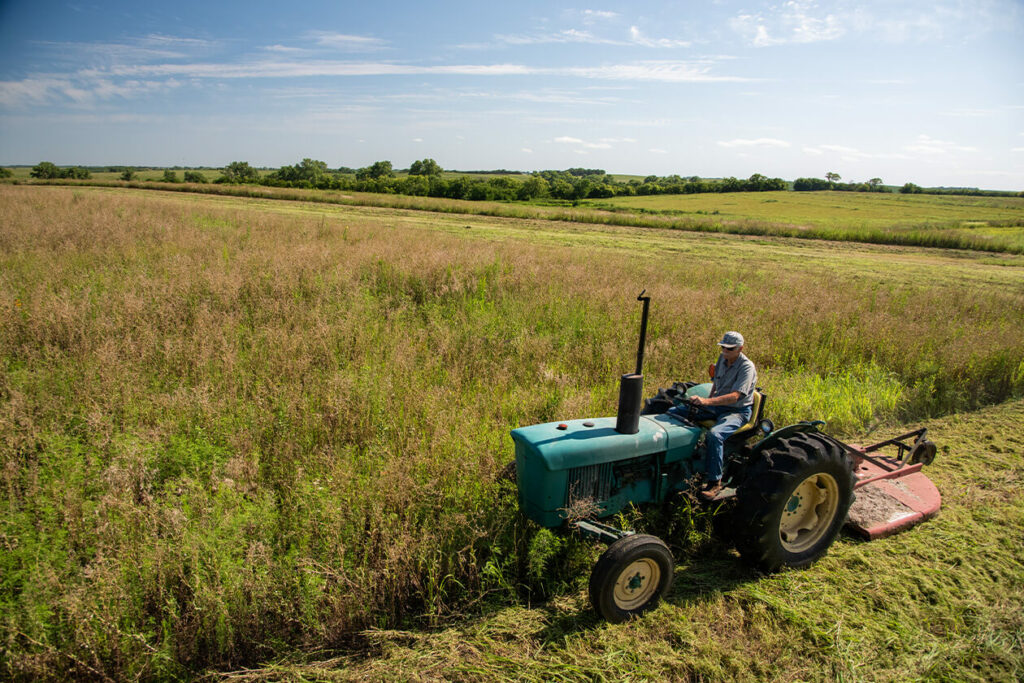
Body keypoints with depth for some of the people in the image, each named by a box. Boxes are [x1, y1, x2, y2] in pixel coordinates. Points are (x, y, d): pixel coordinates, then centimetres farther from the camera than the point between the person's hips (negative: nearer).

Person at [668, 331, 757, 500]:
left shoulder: (747, 367, -18)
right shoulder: (723, 358, 4)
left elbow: (734, 396, -30)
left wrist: (706, 401, -41)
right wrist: (707, 400, 7)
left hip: (737, 411, -8)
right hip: (716, 405, 8)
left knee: (714, 435, -38)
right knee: (673, 412, -4)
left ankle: (714, 481, -25)